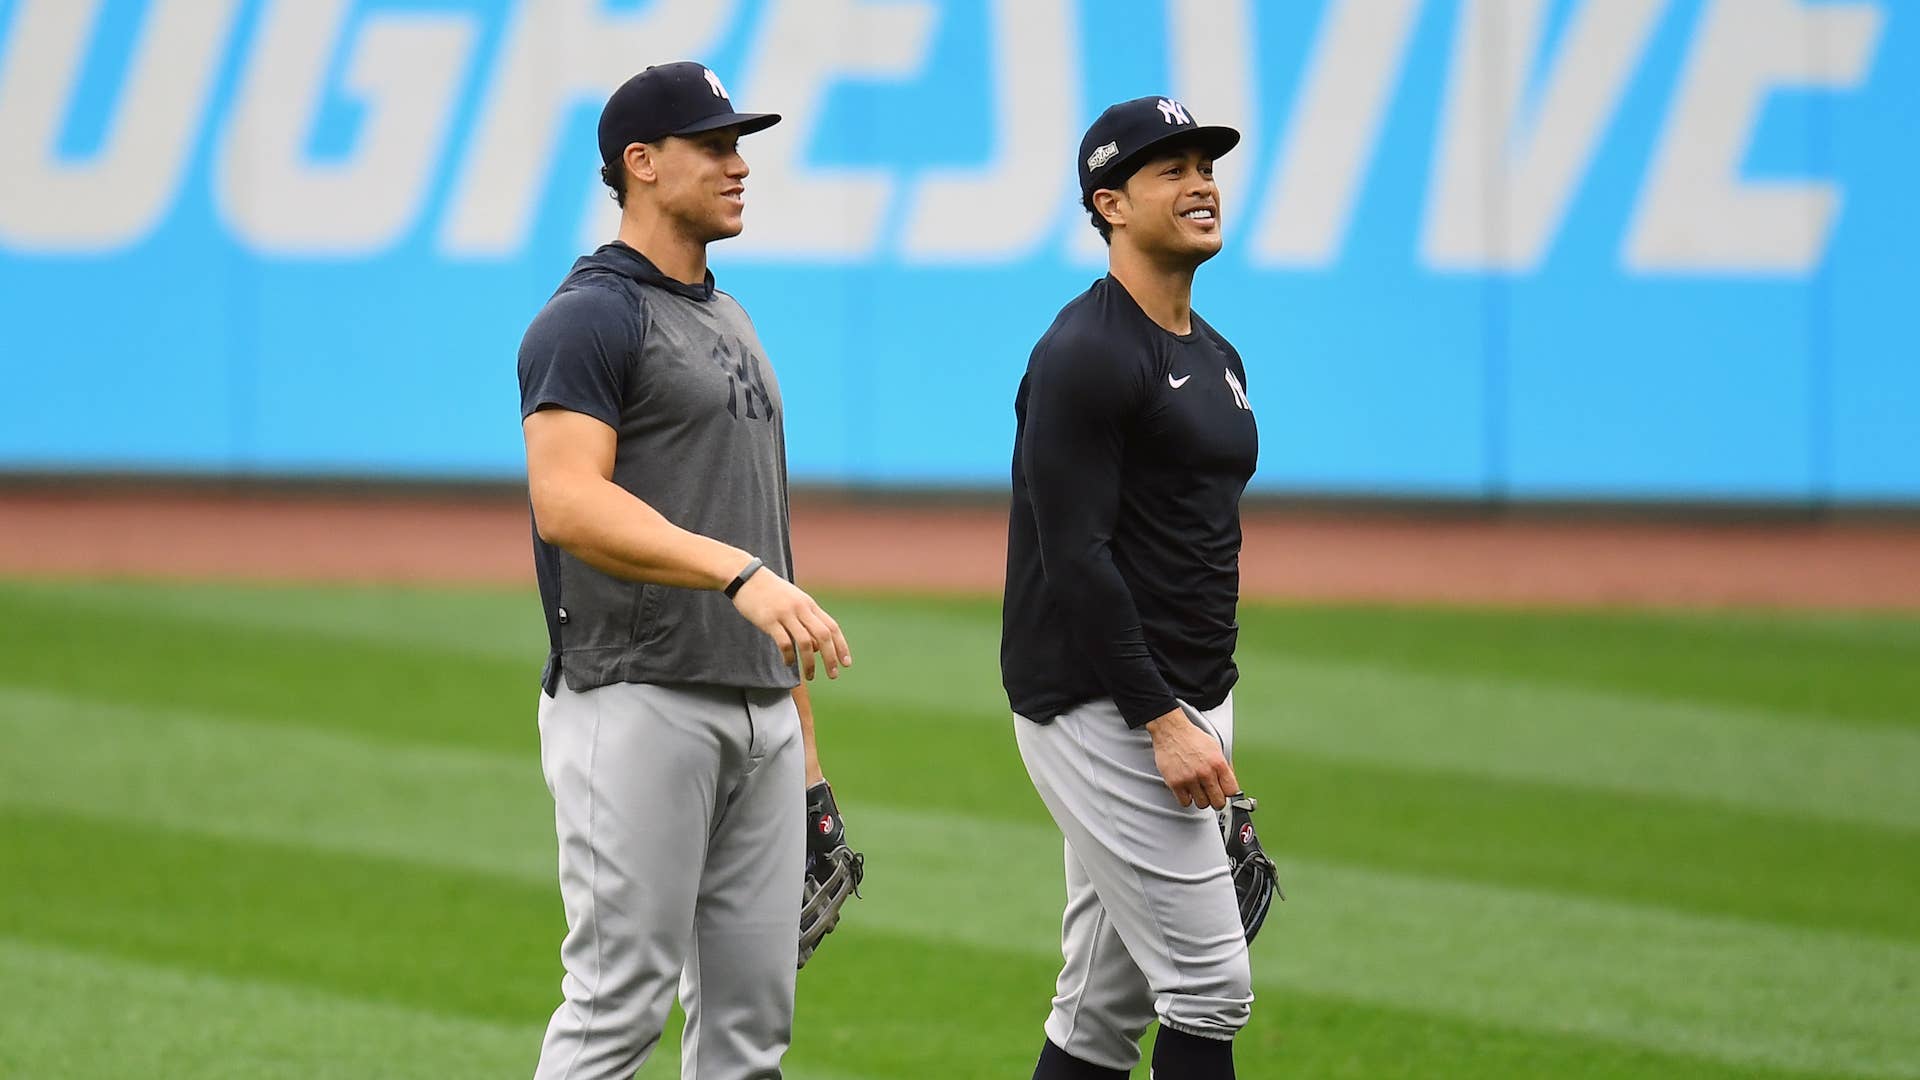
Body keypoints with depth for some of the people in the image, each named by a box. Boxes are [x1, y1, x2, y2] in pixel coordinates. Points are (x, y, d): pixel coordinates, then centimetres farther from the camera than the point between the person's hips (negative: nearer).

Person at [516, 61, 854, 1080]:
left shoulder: (728, 321, 21)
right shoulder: (591, 317, -8)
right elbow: (568, 505, -22)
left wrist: (801, 727, 20)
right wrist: (739, 573, -32)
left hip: (756, 708, 9)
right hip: (634, 705, -9)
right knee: (622, 998, -11)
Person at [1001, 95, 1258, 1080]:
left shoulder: (1216, 359, 16)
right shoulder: (1085, 355, -14)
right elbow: (1074, 557, -19)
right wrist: (1165, 723, -23)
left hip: (1180, 710, 9)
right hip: (1099, 712, -9)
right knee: (1208, 984, -11)